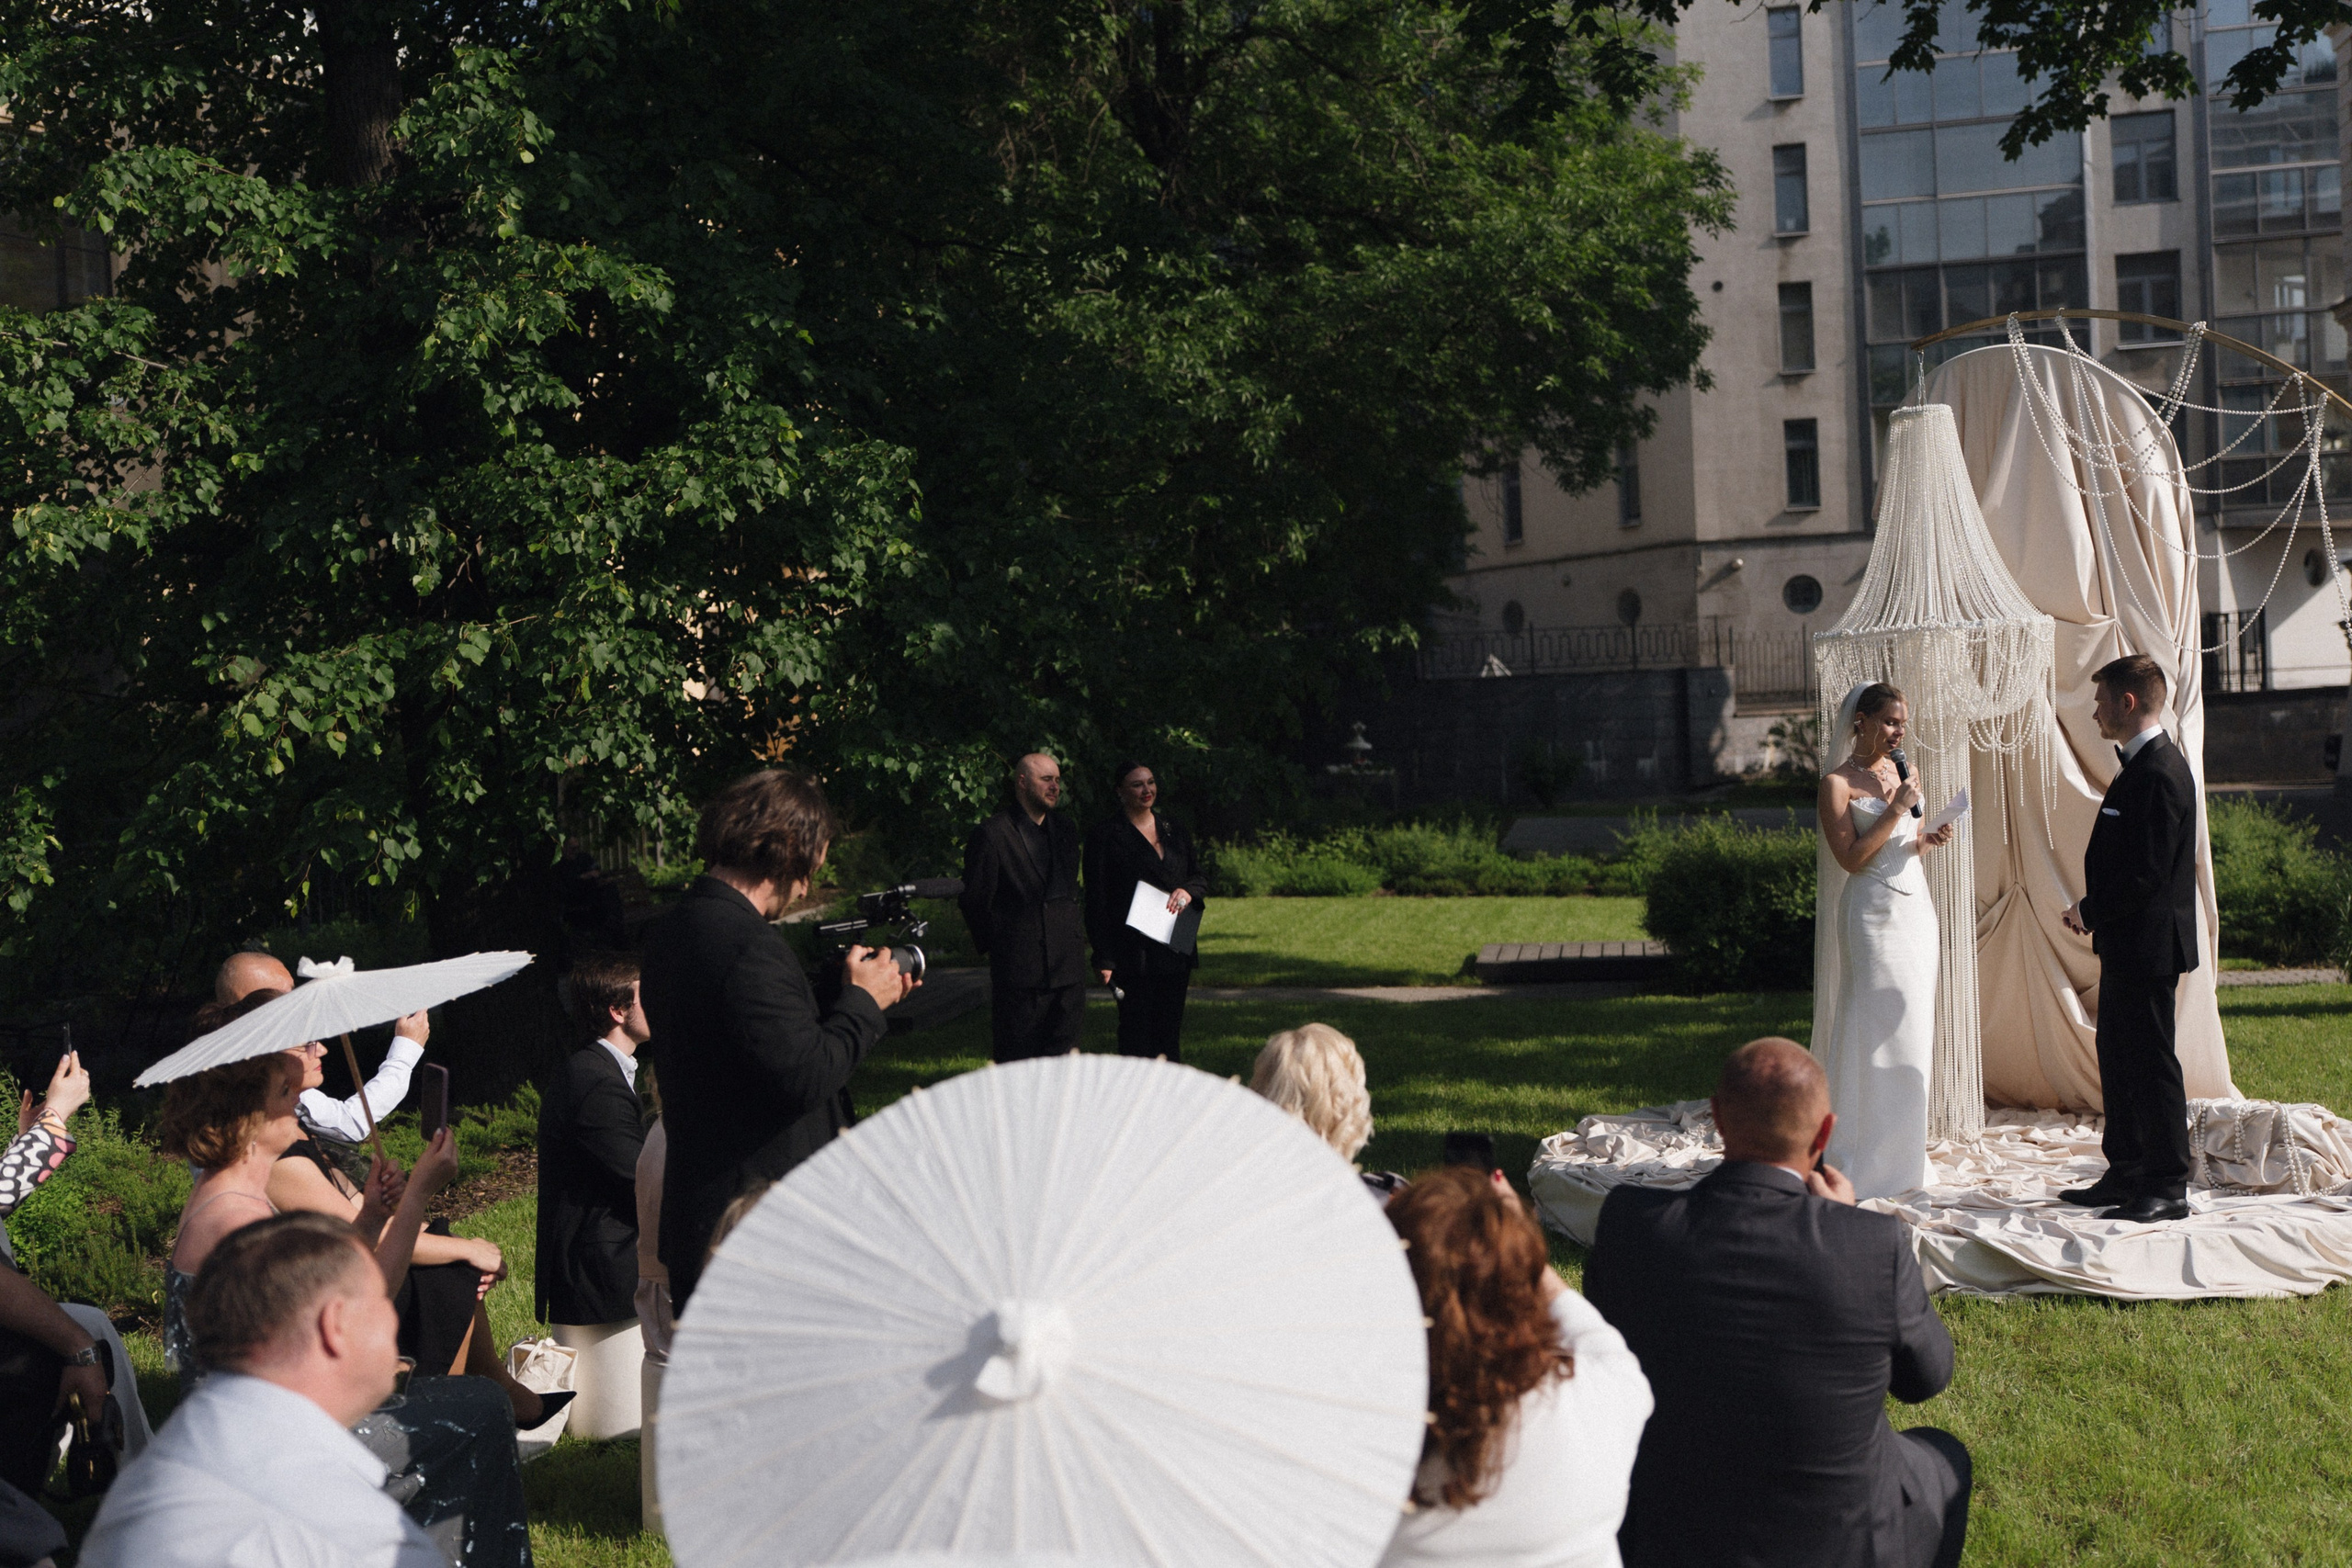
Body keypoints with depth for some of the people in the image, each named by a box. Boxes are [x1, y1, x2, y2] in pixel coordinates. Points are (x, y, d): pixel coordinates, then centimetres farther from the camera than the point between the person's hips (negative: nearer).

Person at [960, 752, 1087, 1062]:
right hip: (1018, 966, -6)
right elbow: (974, 900, -3)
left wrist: (1078, 927, 14)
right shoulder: (992, 834, -8)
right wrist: (993, 944, 2)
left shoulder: (1065, 830, 14)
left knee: (1064, 1053, 7)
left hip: (1068, 964, 6)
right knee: (1015, 1057, 0)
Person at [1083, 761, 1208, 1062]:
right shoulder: (1106, 834, -2)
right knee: (1136, 1034, -5)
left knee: (1170, 1036, 7)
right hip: (1131, 954, -5)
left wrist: (1188, 890, -6)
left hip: (1175, 951, 5)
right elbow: (1097, 899, -6)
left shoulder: (1175, 831, 14)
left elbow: (1200, 878, 20)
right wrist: (1103, 958, -12)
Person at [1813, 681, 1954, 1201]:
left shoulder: (1898, 773, 14)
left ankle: (1901, 1152, 17)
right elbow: (1851, 857, -15)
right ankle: (1864, 1161, -2)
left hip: (1916, 910, 7)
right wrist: (1896, 810, -16)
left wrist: (1928, 840, 2)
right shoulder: (1837, 783, -7)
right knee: (1876, 1029, -8)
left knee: (1910, 1030, 9)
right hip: (1873, 918, -7)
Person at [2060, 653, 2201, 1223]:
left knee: (2151, 1064, -3)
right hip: (2128, 945, 11)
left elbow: (2146, 874, -23)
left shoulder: (2159, 773, -20)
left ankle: (2168, 1189, 4)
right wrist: (2093, 909, 6)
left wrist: (2090, 912, -11)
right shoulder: (2143, 765, 13)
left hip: (2148, 945, -11)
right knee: (2118, 1061, 16)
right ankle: (2126, 1174, 25)